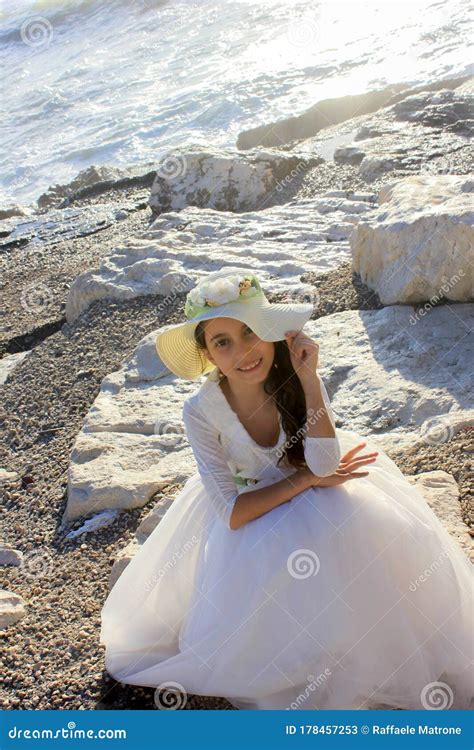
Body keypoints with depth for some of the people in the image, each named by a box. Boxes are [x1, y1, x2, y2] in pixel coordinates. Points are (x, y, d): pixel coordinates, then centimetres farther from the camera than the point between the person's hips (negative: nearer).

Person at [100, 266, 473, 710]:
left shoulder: (297, 379, -20)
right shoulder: (202, 410, -24)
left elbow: (323, 466, -28)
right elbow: (230, 512, -22)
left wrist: (309, 380, -34)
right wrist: (307, 479, -22)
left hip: (312, 507, 2)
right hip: (248, 516, -2)